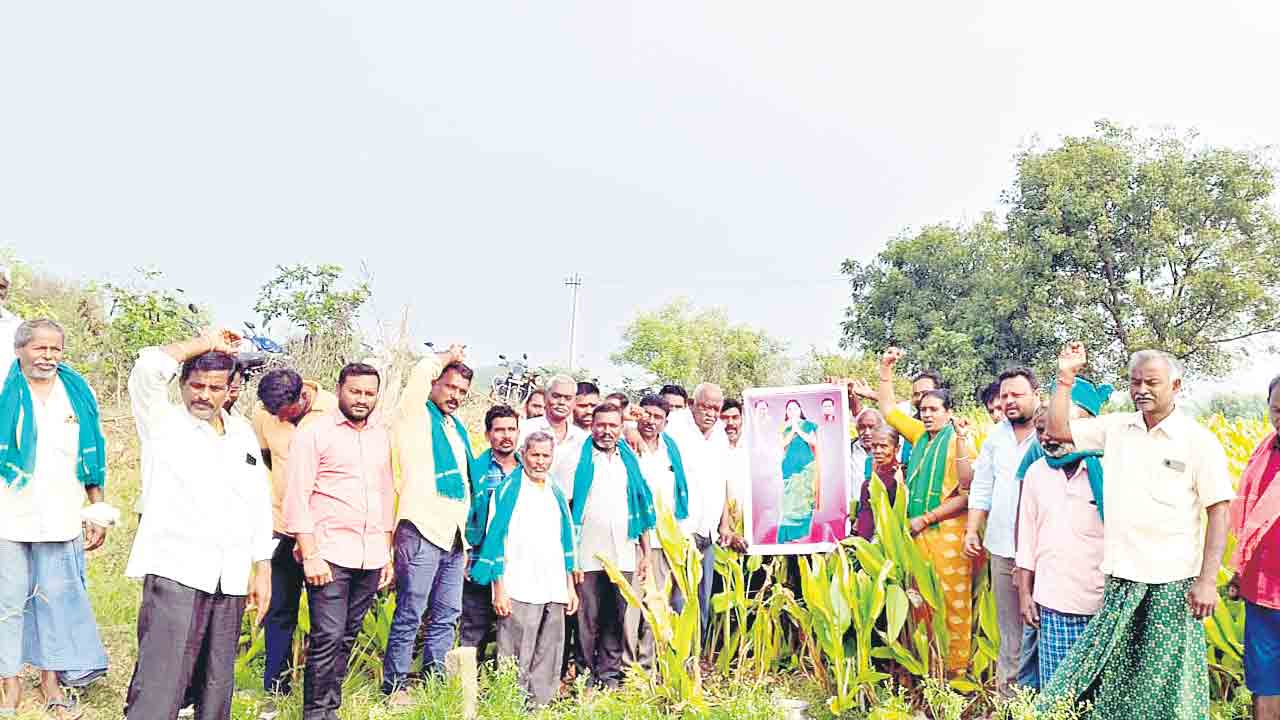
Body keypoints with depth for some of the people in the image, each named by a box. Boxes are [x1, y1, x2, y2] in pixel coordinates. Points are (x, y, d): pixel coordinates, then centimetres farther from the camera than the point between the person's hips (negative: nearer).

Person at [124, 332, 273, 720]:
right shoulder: (163, 422, 2)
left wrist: (262, 569, 12)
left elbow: (259, 503, 17)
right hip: (175, 574, -5)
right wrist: (204, 344, -3)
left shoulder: (243, 432, 15)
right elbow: (148, 367, -17)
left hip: (230, 582, 5)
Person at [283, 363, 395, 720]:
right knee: (328, 638, -7)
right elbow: (297, 497, -7)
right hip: (329, 555, -5)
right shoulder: (314, 433, -3)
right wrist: (309, 555, -13)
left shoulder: (381, 435, 13)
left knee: (347, 638, 10)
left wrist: (387, 553, 15)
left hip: (371, 557, 5)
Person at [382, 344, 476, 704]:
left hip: (454, 535, 8)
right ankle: (394, 685, 6)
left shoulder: (458, 427, 19)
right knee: (410, 614, -4)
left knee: (447, 614, 11)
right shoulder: (416, 417, -1)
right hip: (422, 529, -7)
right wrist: (447, 357, -3)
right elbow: (420, 373, -22)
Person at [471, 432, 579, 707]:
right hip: (519, 592, -6)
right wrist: (499, 589, -10)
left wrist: (570, 586, 18)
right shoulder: (508, 490, -1)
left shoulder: (556, 494, 16)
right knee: (515, 663, -7)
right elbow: (495, 538, -5)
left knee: (549, 663, 8)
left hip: (554, 592, 6)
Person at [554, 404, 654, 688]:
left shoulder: (629, 460, 13)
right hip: (587, 557, -3)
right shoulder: (577, 458, 0)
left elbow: (642, 508, 17)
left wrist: (645, 552, 12)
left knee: (615, 621, 7)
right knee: (587, 621, 1)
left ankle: (609, 675, 17)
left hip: (623, 557, 4)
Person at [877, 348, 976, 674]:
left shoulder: (960, 442, -6)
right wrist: (886, 368, 15)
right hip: (918, 530, 7)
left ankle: (957, 668, 5)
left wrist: (926, 518, -14)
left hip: (948, 532, -6)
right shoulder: (920, 435, 13)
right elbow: (888, 408, 22)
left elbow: (967, 494, -12)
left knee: (954, 602, -3)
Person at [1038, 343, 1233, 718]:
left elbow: (1218, 511, -7)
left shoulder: (1199, 440, -6)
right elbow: (1056, 430, 9)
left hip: (1172, 582, -4)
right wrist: (1066, 377, 0)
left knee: (1165, 681, 5)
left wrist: (1208, 579, -12)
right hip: (1120, 577, 4)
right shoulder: (1117, 427, 5)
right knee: (1108, 671, 9)